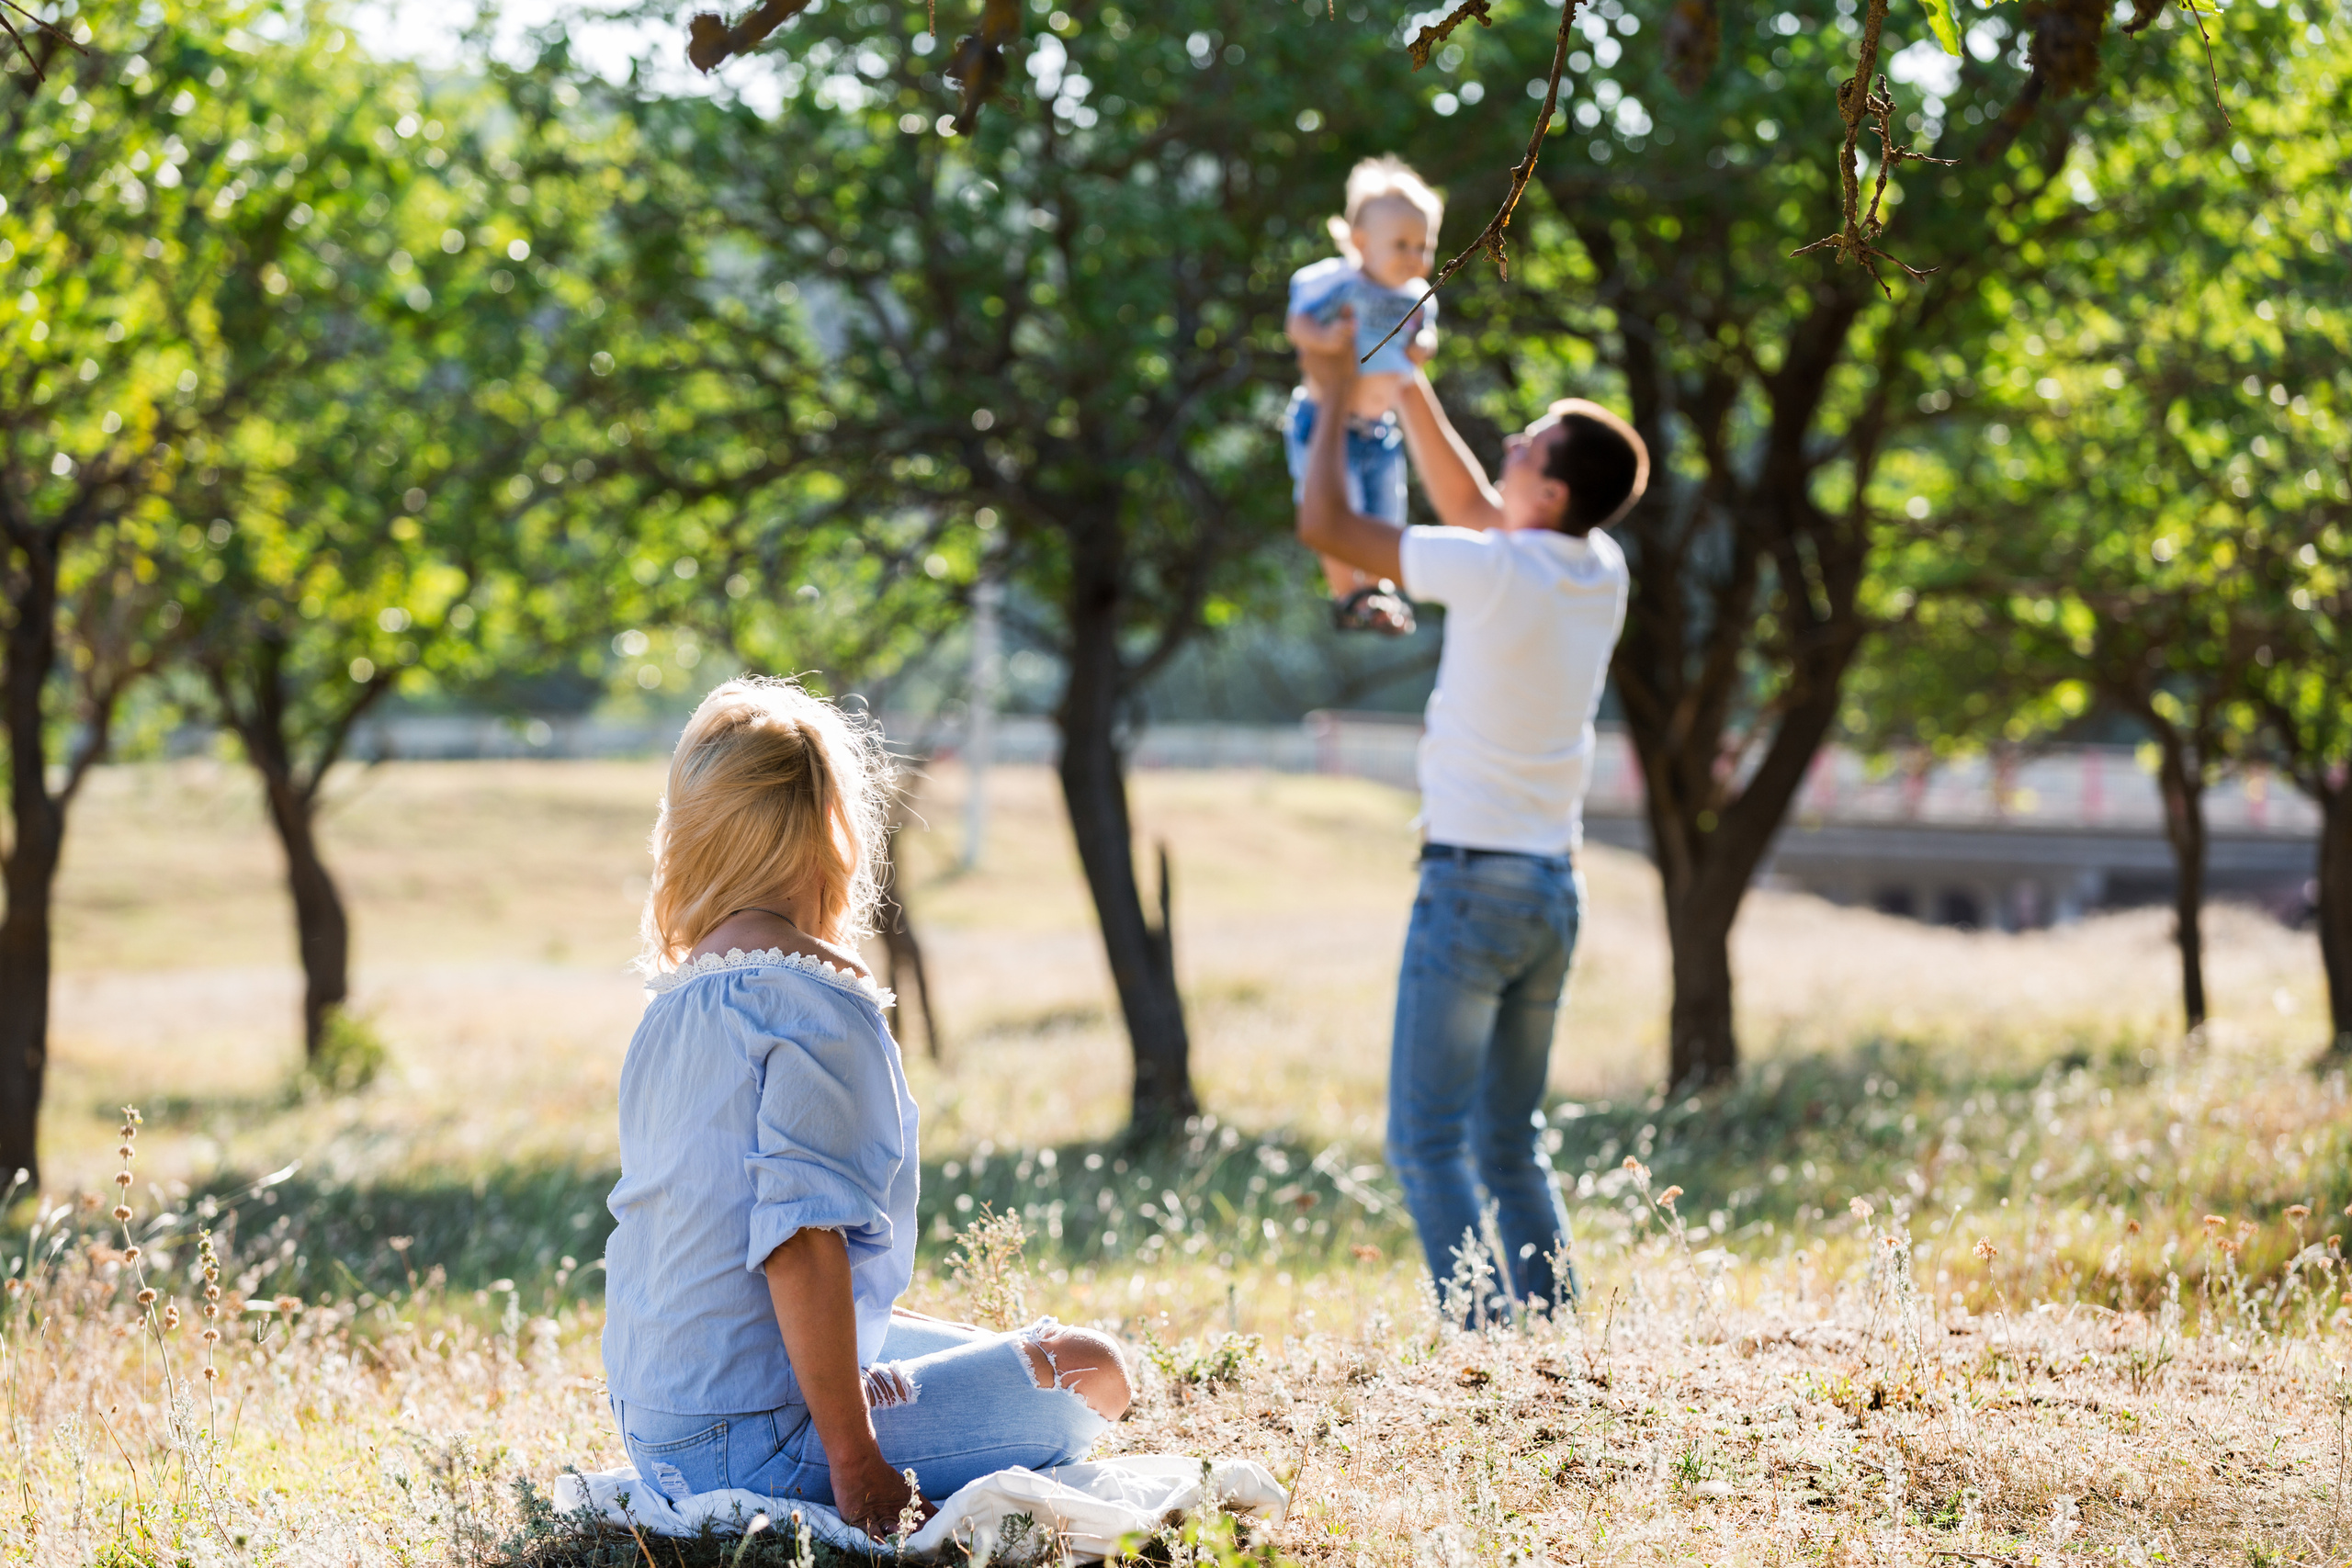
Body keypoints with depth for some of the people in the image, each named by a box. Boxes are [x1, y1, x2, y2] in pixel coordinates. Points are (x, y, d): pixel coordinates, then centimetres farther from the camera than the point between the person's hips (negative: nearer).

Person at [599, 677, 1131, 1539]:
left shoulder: (673, 1001, 10)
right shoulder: (820, 1001, -18)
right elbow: (801, 1239, -24)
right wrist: (854, 1460, -21)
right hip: (755, 1434, -9)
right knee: (1087, 1377, 1)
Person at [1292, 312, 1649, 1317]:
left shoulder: (1495, 572, -16)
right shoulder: (1600, 573, 6)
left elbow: (1323, 525, -9)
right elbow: (1469, 502, 23)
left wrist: (1333, 401, 3)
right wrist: (1405, 385, 22)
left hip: (1473, 881, -8)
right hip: (1556, 891, 8)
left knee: (1428, 1139, -6)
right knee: (1511, 1142, 14)